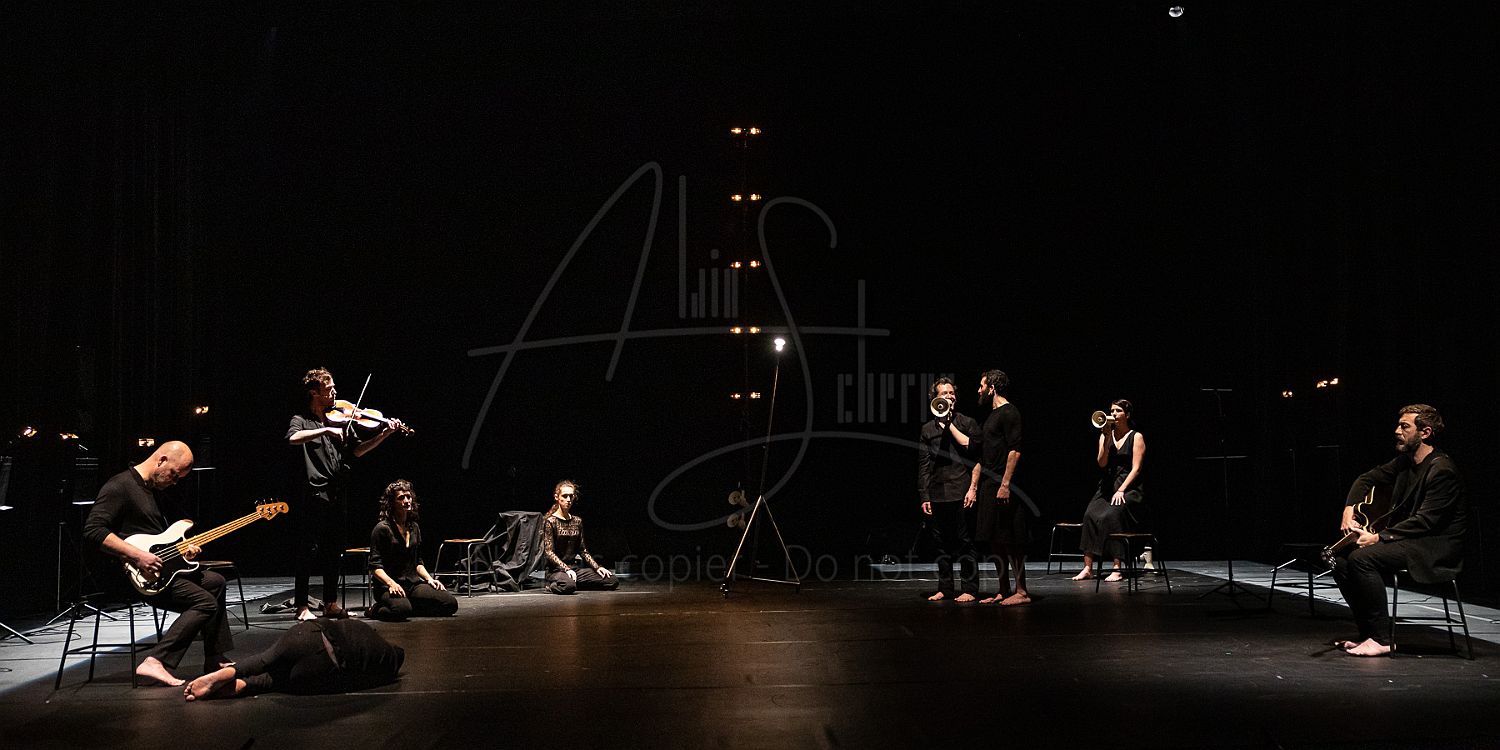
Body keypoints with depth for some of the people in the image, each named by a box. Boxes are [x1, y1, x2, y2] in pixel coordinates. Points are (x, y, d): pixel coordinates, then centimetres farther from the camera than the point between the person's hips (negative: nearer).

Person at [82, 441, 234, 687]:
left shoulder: (154, 489, 17)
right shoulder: (120, 487, -14)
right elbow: (93, 530, -25)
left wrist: (180, 549, 6)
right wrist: (137, 555, -29)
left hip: (158, 567, 10)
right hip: (132, 575, -10)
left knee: (214, 581, 20)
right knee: (205, 602, -19)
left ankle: (215, 661, 23)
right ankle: (156, 662, -21)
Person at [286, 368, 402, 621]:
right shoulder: (301, 420, 0)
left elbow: (358, 450, 11)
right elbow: (293, 439, -23)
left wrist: (384, 434, 1)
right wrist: (326, 430, -25)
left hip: (337, 495, 6)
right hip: (313, 494, -6)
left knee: (334, 551, 11)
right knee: (309, 550, -4)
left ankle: (331, 603, 19)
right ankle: (302, 606, 2)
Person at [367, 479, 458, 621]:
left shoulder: (414, 527, 16)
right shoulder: (382, 528, -5)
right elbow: (375, 566, -10)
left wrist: (429, 579, 5)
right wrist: (391, 583, -26)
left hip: (413, 583, 6)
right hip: (387, 586, -6)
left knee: (451, 604, -14)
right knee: (402, 609, -38)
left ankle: (410, 607, 0)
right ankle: (377, 610, -6)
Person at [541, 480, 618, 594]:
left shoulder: (577, 521, 12)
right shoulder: (550, 521, -6)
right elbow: (549, 552, -11)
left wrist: (597, 567, 3)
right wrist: (566, 569, -22)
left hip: (575, 568, 6)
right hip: (556, 570, -6)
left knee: (613, 581, -10)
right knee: (568, 586, -41)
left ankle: (576, 583, 6)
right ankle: (553, 585, -5)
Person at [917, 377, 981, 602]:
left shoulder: (967, 423, 6)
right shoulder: (928, 429, 14)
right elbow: (923, 465, 12)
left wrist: (950, 425, -6)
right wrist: (924, 496, 6)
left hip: (961, 492, -3)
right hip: (937, 495, 3)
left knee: (965, 542, -3)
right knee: (942, 543, 7)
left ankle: (969, 589, 2)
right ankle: (944, 588, 15)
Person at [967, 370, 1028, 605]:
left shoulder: (1008, 412, -7)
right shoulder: (990, 416, 22)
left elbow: (1015, 449, -17)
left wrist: (1005, 484, -22)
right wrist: (973, 488, 20)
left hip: (1003, 487, -10)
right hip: (988, 487, 10)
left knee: (1010, 540, -8)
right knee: (992, 541, 9)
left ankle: (1021, 592, -5)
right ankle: (1003, 591, 15)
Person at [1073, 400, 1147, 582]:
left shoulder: (1136, 437, 2)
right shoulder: (1106, 435, 14)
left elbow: (1136, 468, -6)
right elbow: (1101, 462, 1)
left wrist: (1121, 490, -17)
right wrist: (1107, 437, -7)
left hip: (1130, 488, -4)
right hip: (1108, 486, 4)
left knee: (1112, 515, -32)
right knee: (1090, 514, -24)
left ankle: (1117, 569, -30)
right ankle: (1088, 568, -26)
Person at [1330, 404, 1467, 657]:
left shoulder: (1442, 470, -17)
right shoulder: (1405, 461, 10)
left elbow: (1425, 521, -23)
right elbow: (1367, 479, 20)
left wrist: (1379, 537, -25)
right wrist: (1349, 509, 2)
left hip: (1436, 548, -9)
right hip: (1409, 538, 9)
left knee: (1362, 558, -28)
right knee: (1341, 561, -4)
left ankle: (1381, 639, -21)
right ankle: (1368, 632, 1)